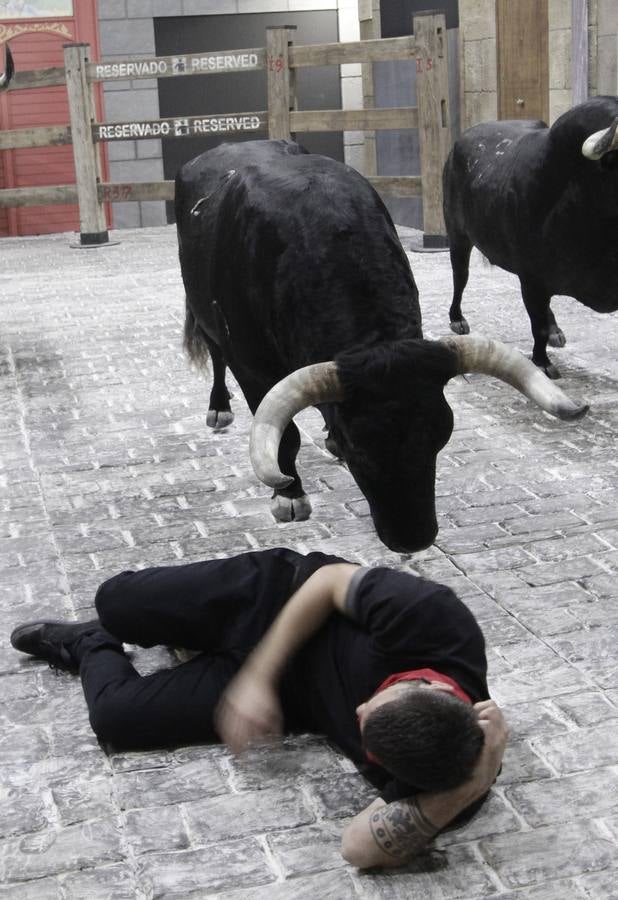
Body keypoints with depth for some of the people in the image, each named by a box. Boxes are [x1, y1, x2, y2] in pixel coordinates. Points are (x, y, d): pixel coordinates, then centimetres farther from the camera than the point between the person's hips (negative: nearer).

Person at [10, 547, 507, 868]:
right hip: (281, 592, 0)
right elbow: (329, 578, -22)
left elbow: (361, 846, -37)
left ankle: (91, 647, 36)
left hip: (288, 690, 0)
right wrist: (257, 675, -25)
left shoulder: (445, 773, -35)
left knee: (115, 717, -5)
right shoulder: (432, 617, -38)